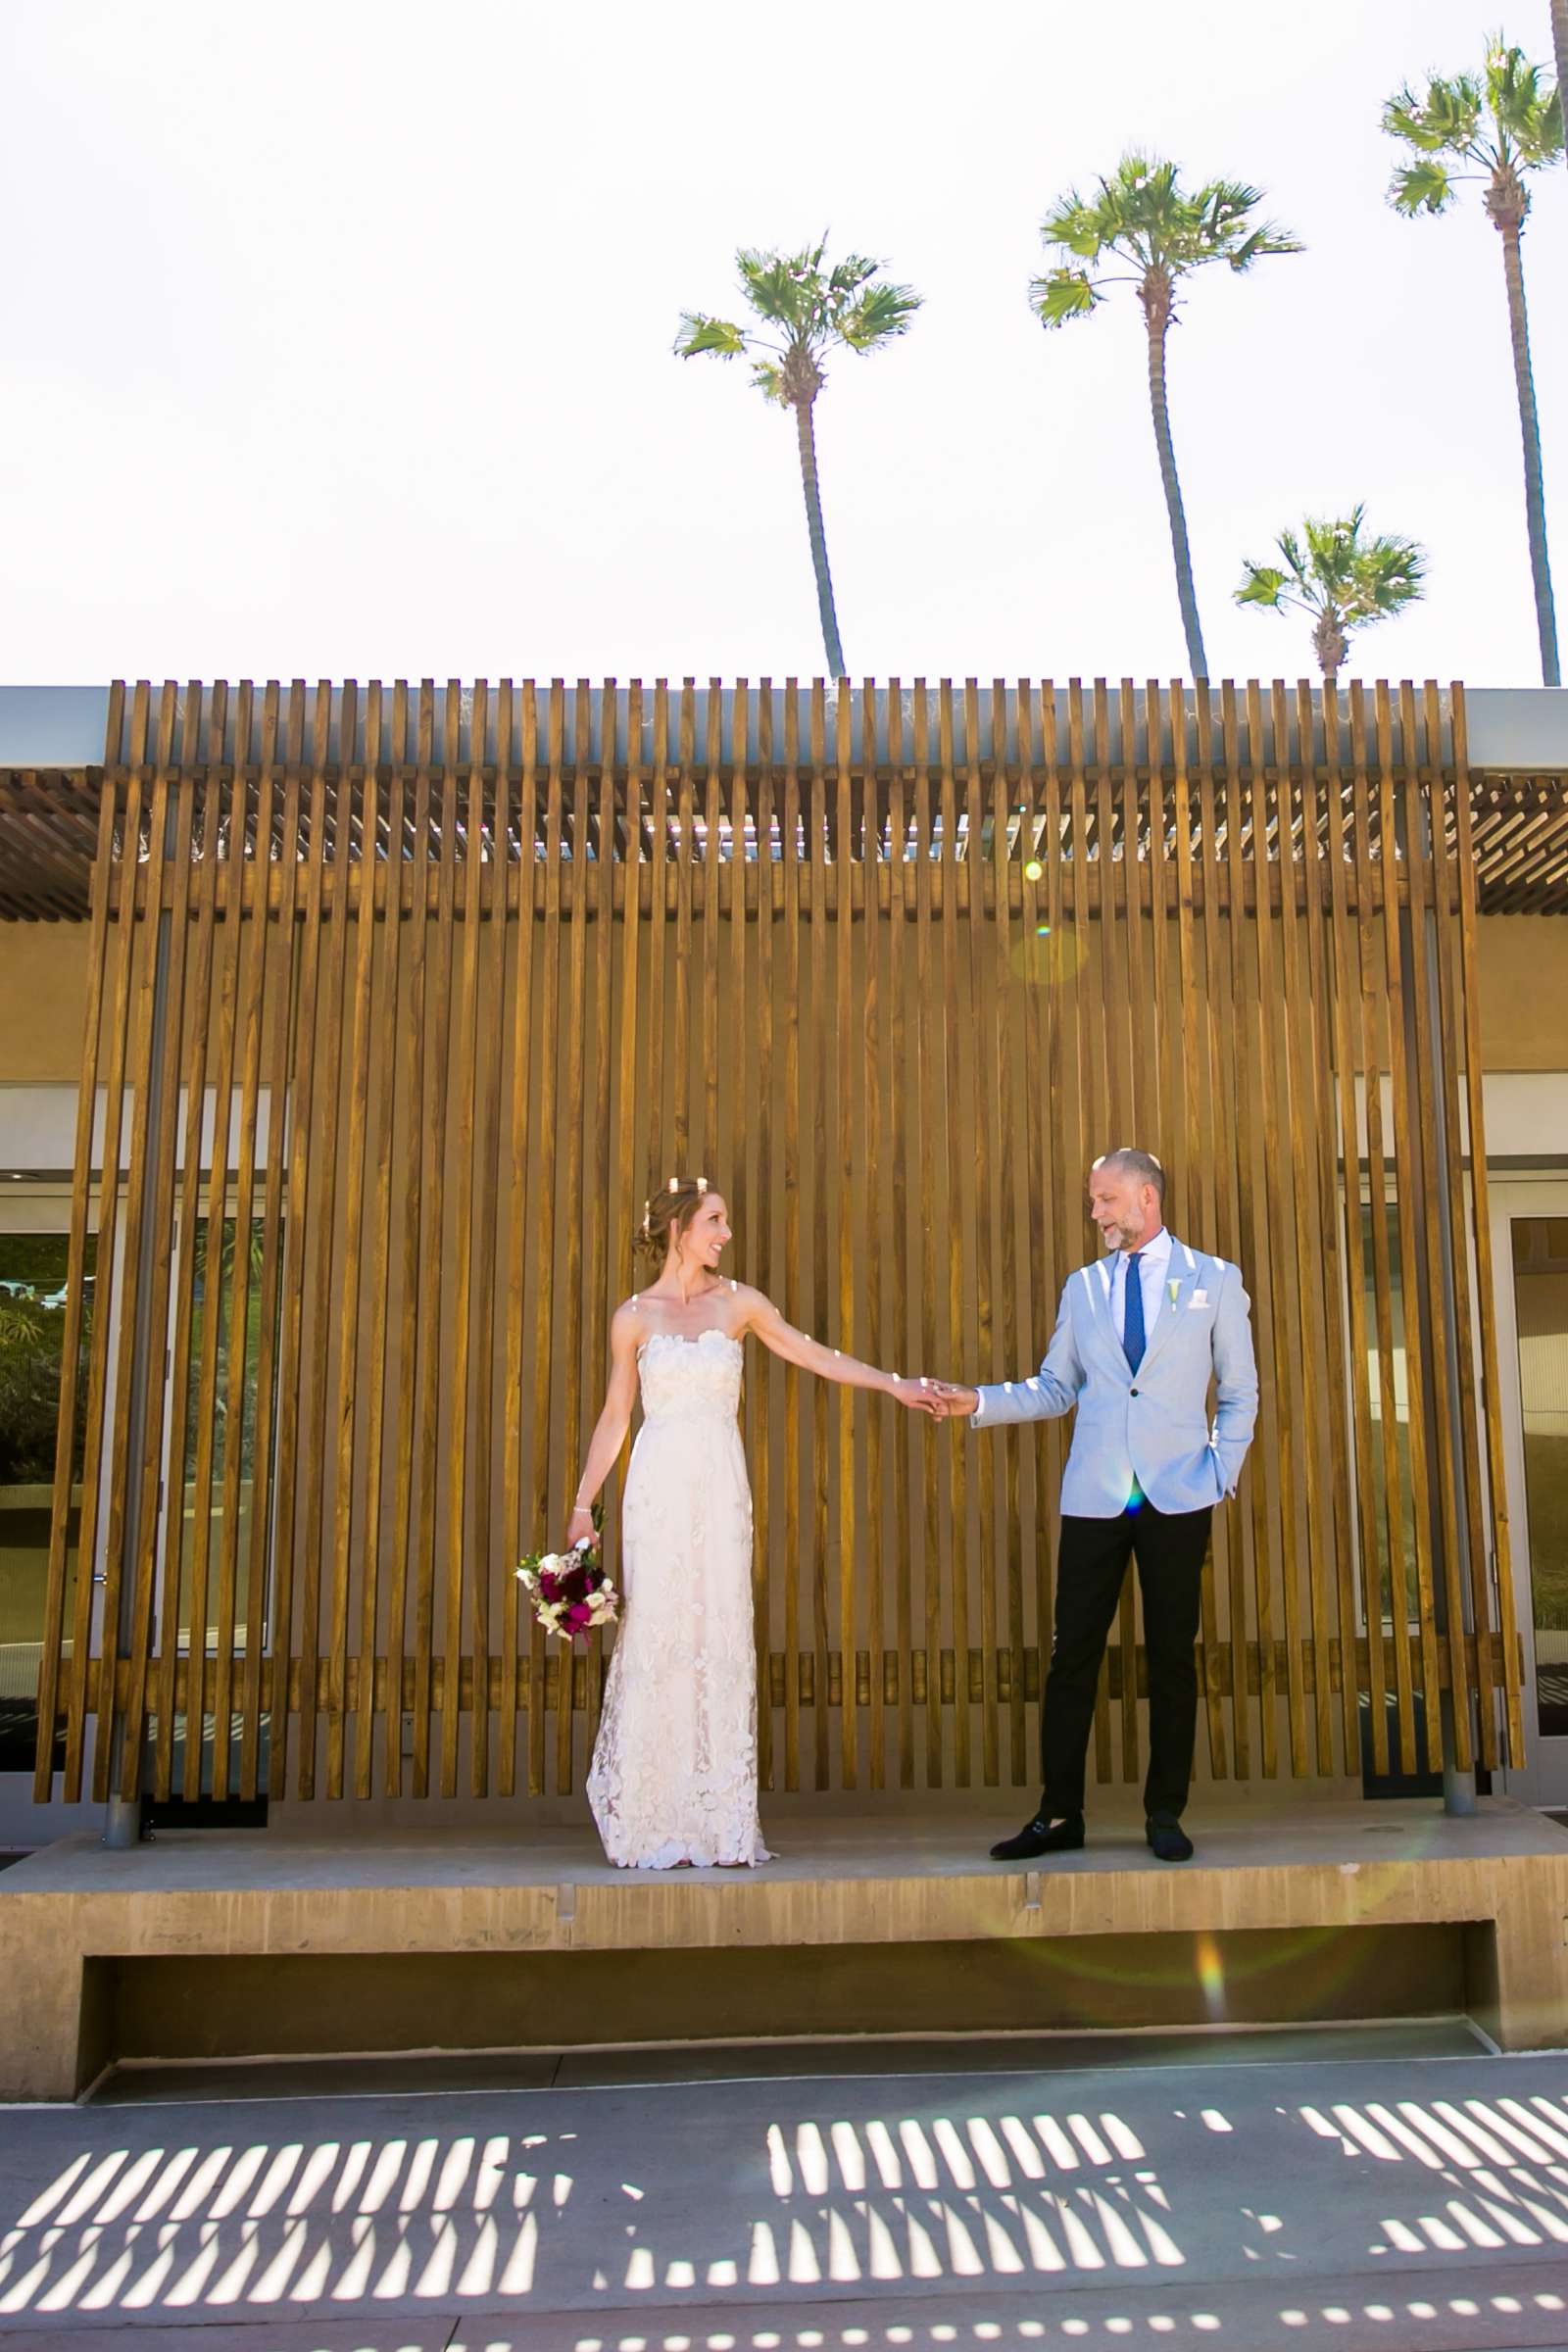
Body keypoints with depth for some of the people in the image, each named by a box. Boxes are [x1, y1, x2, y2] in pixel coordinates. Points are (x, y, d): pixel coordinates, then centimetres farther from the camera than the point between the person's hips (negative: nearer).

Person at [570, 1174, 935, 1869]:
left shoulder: (737, 1303, 9)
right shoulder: (634, 1316, 6)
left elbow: (814, 1354, 10)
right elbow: (613, 1417, 9)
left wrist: (893, 1382, 2)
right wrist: (582, 1504, 5)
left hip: (721, 1486, 2)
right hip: (659, 1486, -1)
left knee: (723, 1637, 0)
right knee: (656, 1636, -4)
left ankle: (721, 1820, 9)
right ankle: (652, 1824, 7)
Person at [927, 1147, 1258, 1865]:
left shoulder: (1215, 1280, 7)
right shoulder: (1082, 1288, 13)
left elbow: (1239, 1391, 9)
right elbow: (1054, 1388, 12)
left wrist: (1222, 1473, -1)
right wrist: (979, 1401, -1)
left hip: (1177, 1498, -2)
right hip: (1094, 1499, 2)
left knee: (1172, 1658, 4)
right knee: (1072, 1657, 2)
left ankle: (1165, 1815, 17)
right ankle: (1059, 1815, 11)